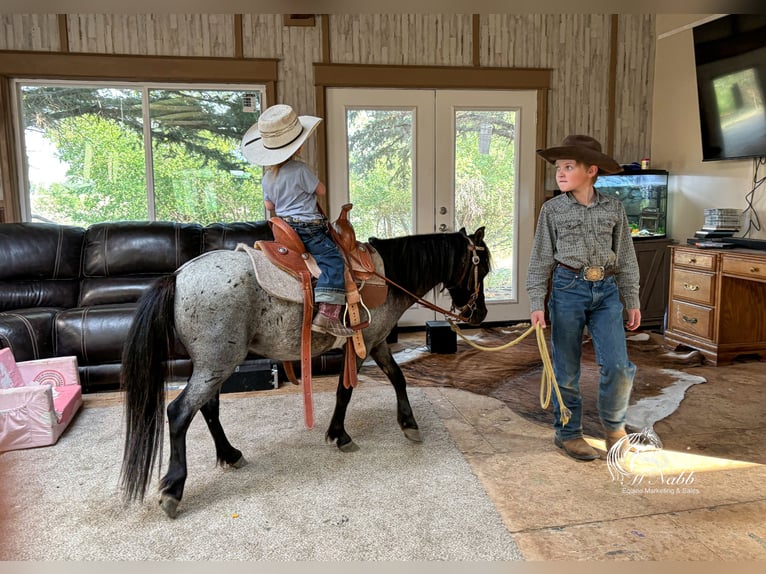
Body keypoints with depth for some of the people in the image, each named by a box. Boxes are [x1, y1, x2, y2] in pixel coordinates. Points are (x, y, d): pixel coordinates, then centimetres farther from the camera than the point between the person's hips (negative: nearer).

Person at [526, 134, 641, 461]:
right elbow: (541, 259, 1)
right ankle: (567, 432, 22)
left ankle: (613, 426, 21)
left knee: (618, 366, -5)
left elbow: (626, 259, 9)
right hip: (567, 288, -1)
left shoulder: (613, 208, 4)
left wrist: (632, 301, 8)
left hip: (606, 290, 1)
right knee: (566, 368, 5)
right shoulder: (552, 210, -1)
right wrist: (536, 302, -5)